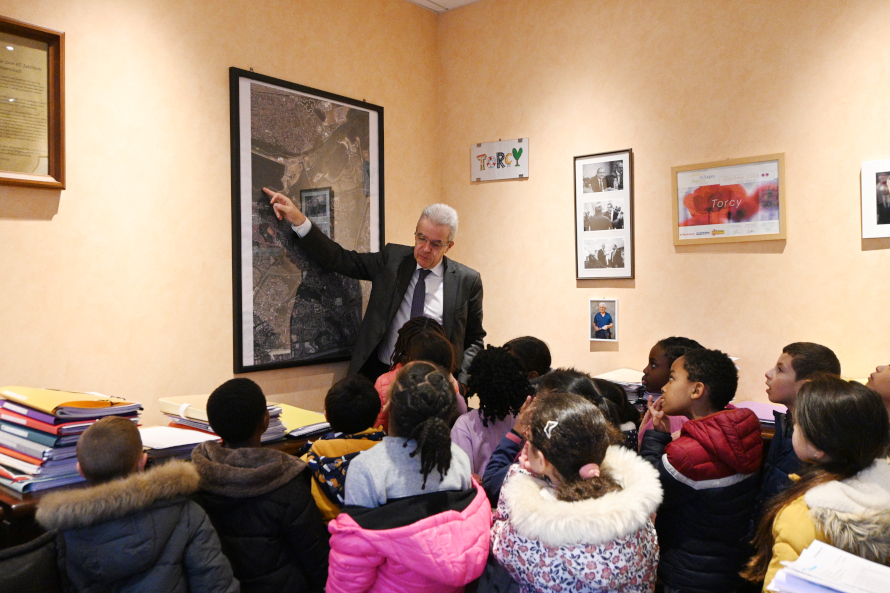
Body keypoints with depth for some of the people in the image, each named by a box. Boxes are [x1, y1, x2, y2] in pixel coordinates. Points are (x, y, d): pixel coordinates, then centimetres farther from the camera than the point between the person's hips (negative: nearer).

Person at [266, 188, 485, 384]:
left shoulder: (467, 280, 4)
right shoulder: (392, 258, 7)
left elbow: (474, 340, 10)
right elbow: (340, 260, 5)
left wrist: (458, 384, -5)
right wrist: (298, 220, -4)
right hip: (379, 375, 1)